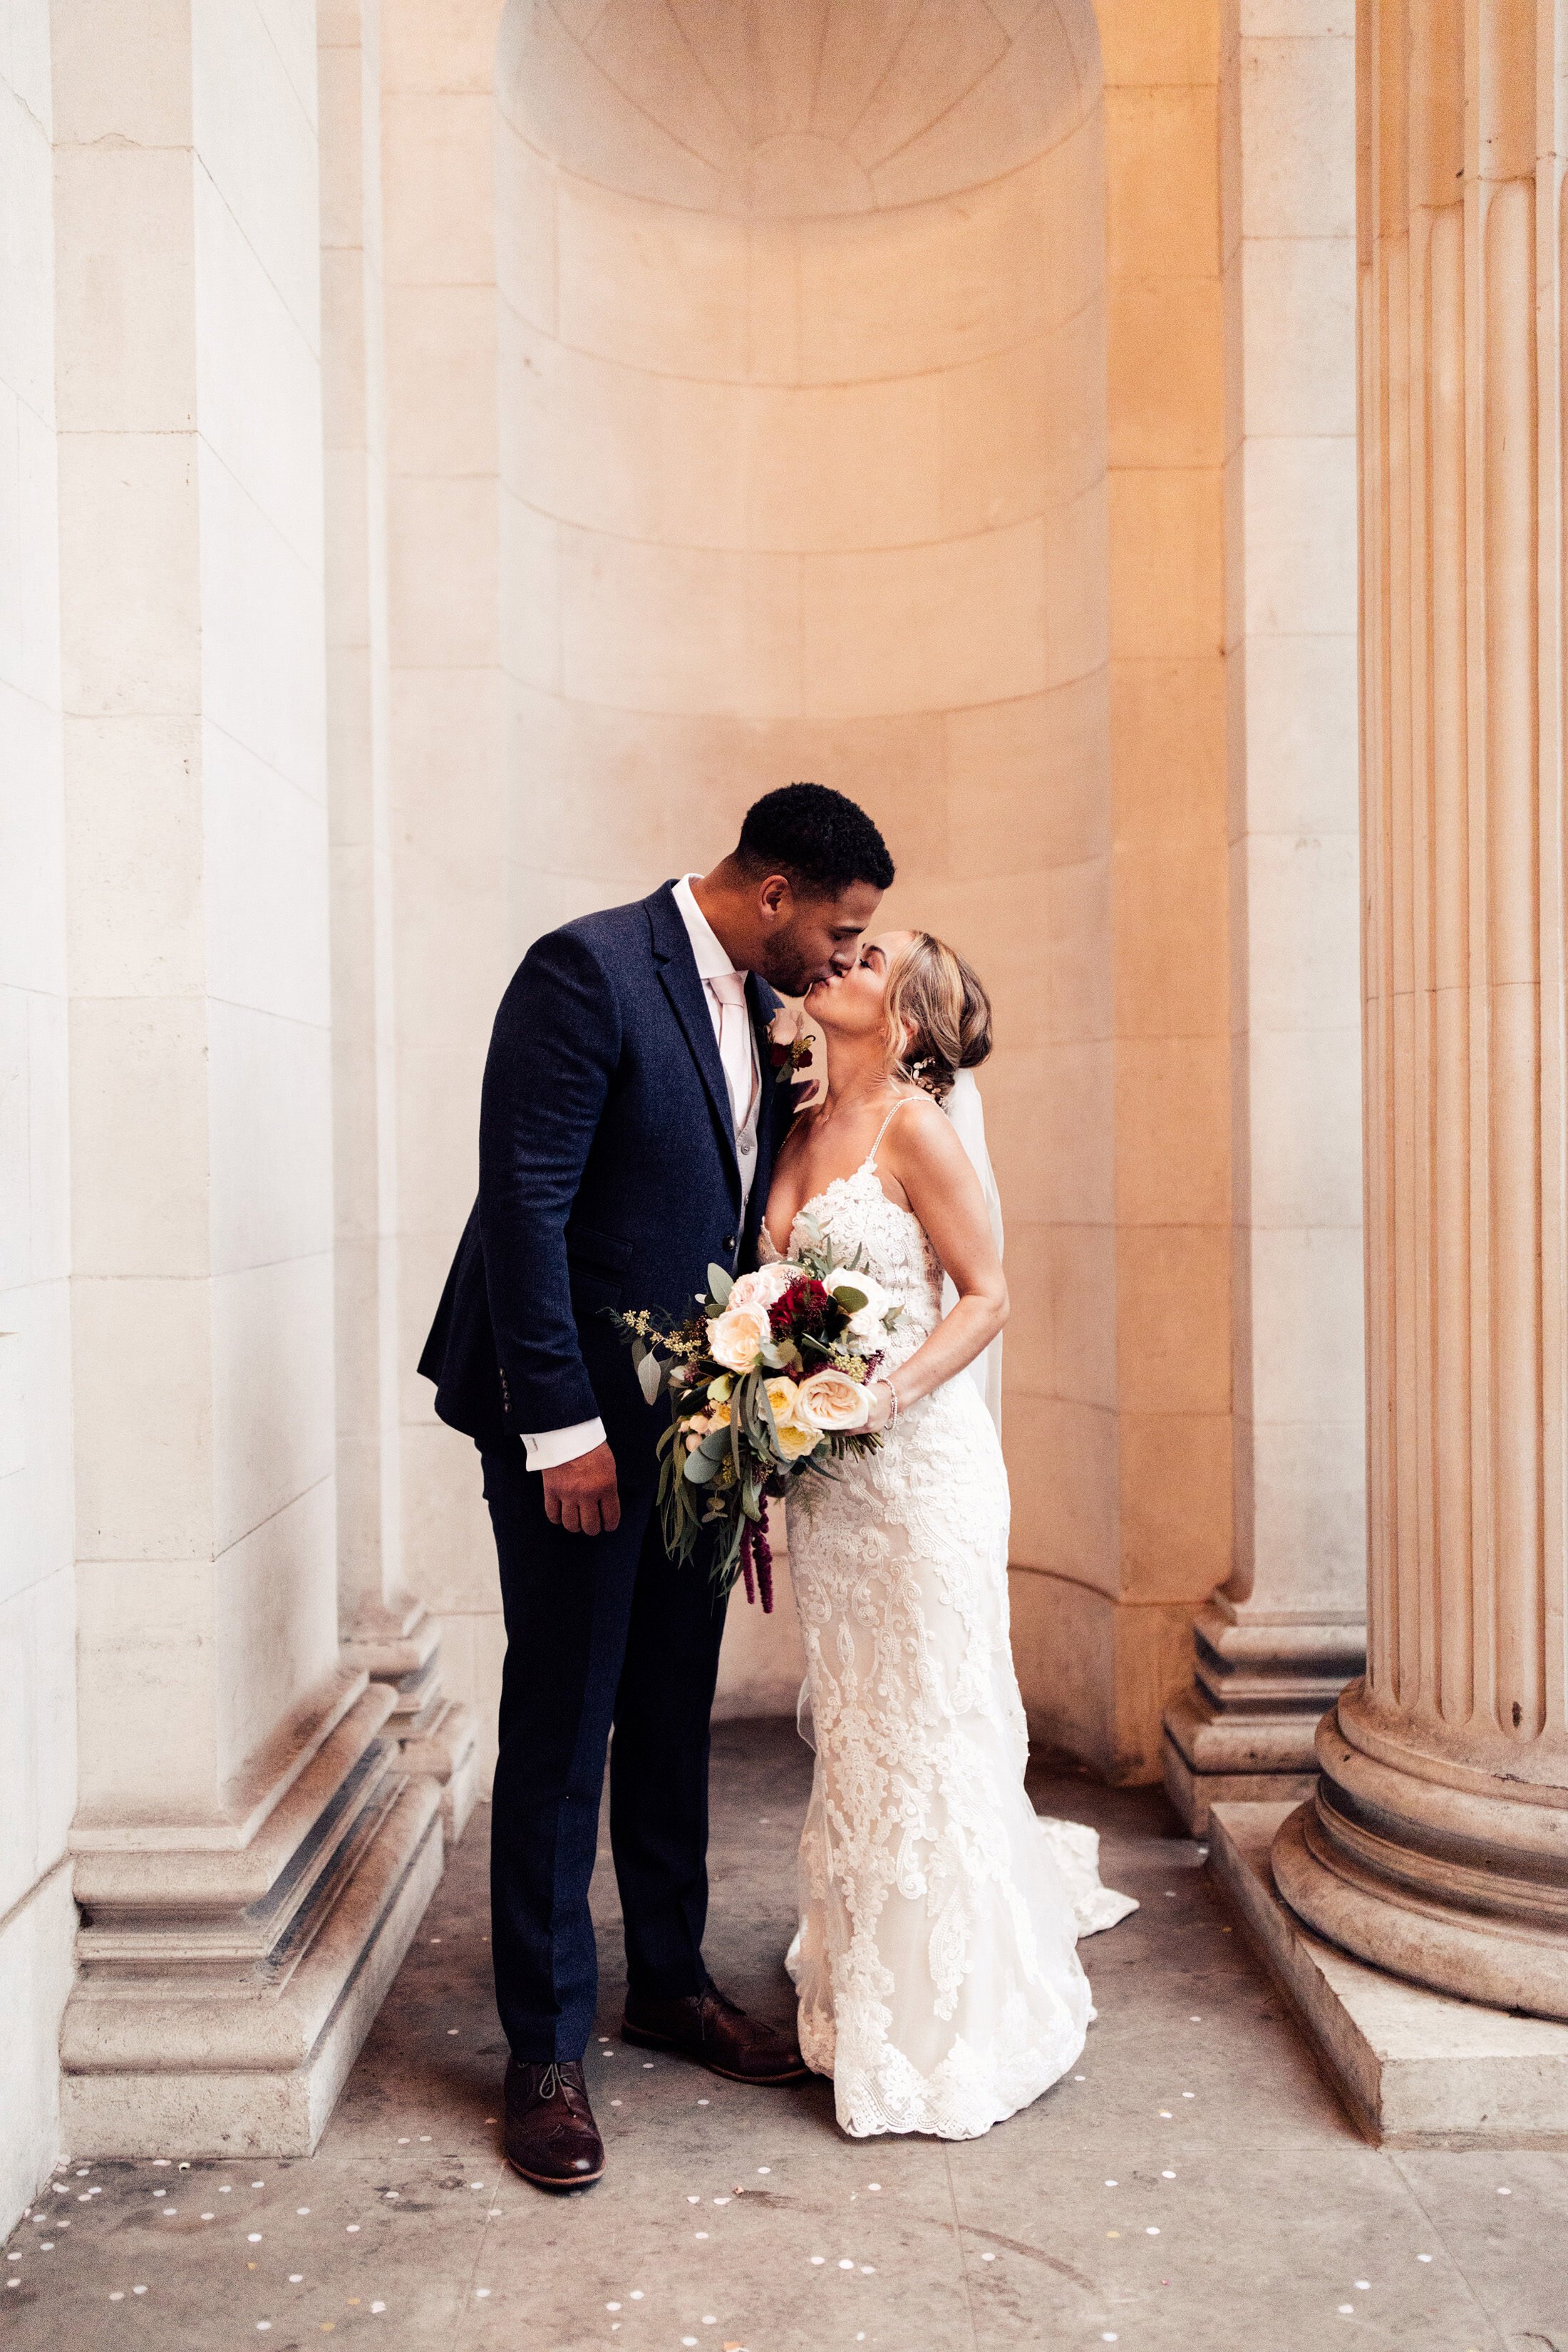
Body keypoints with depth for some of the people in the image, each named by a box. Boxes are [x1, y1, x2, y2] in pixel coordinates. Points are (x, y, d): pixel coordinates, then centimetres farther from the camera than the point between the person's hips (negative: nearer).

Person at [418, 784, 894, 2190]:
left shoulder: (765, 1015, 10)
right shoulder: (588, 970, -15)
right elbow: (526, 1206, -19)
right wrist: (561, 1425, -20)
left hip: (696, 1423, 8)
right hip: (577, 1418, -7)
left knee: (674, 1718, 16)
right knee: (561, 1729, 2)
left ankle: (672, 1984, 32)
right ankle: (547, 2048, 16)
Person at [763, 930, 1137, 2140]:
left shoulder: (915, 1125, -11)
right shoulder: (803, 1132, 10)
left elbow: (988, 1298, -10)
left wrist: (885, 1395, -22)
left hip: (920, 1458, -7)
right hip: (827, 1472, 7)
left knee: (929, 1731, 2)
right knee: (854, 1732, 16)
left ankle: (952, 2023, 17)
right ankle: (867, 1995, 33)